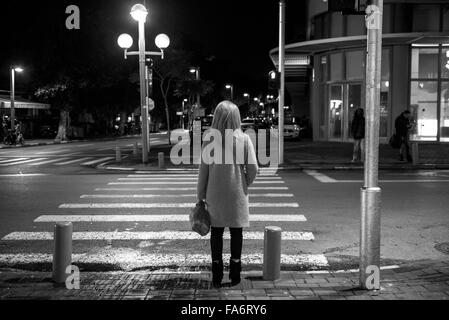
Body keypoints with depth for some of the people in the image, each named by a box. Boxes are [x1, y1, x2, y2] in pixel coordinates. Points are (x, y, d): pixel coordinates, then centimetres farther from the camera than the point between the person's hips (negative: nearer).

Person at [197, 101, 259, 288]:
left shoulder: (209, 141, -6)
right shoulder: (243, 140, -8)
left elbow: (203, 171, -3)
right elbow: (253, 169, -9)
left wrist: (200, 195, 6)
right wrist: (245, 183, 10)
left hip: (215, 195, 0)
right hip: (237, 195, 0)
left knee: (216, 232, 10)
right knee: (236, 232, 11)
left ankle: (217, 276, 15)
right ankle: (234, 274, 17)